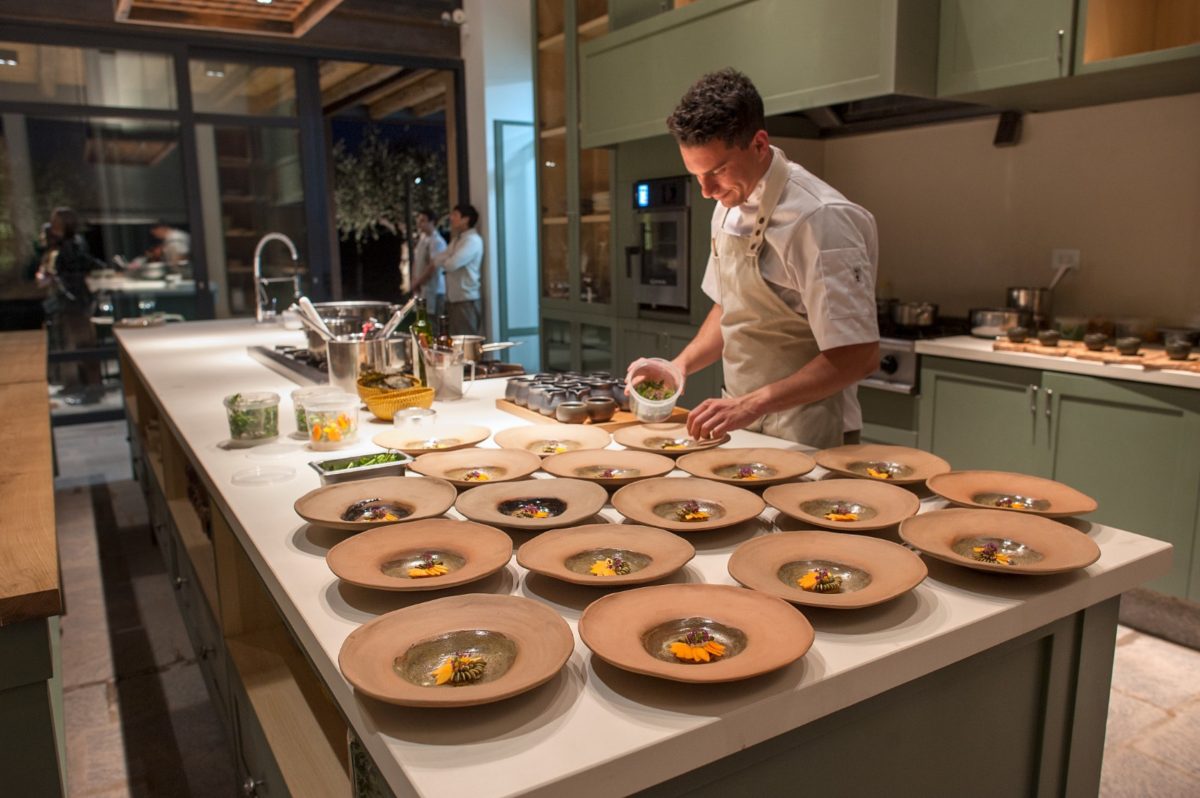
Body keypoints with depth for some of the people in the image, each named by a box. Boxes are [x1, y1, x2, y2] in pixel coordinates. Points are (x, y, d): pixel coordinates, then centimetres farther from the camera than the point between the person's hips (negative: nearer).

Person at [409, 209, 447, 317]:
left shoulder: (436, 241, -15)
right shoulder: (422, 239, 13)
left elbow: (433, 267, -20)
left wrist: (417, 282, -12)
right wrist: (415, 281, 3)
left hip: (433, 290, -9)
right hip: (422, 288, 9)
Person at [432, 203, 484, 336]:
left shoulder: (472, 240, -12)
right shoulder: (457, 240, 19)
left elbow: (452, 264, -21)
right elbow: (437, 259, 16)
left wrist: (443, 260, 1)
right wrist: (446, 259, -5)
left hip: (466, 301, -9)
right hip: (453, 299, 9)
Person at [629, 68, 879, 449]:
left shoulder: (818, 219, -22)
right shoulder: (730, 206, 3)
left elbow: (858, 356, -24)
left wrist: (752, 404, -29)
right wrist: (680, 365, 0)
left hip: (803, 439, -7)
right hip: (743, 430, 7)